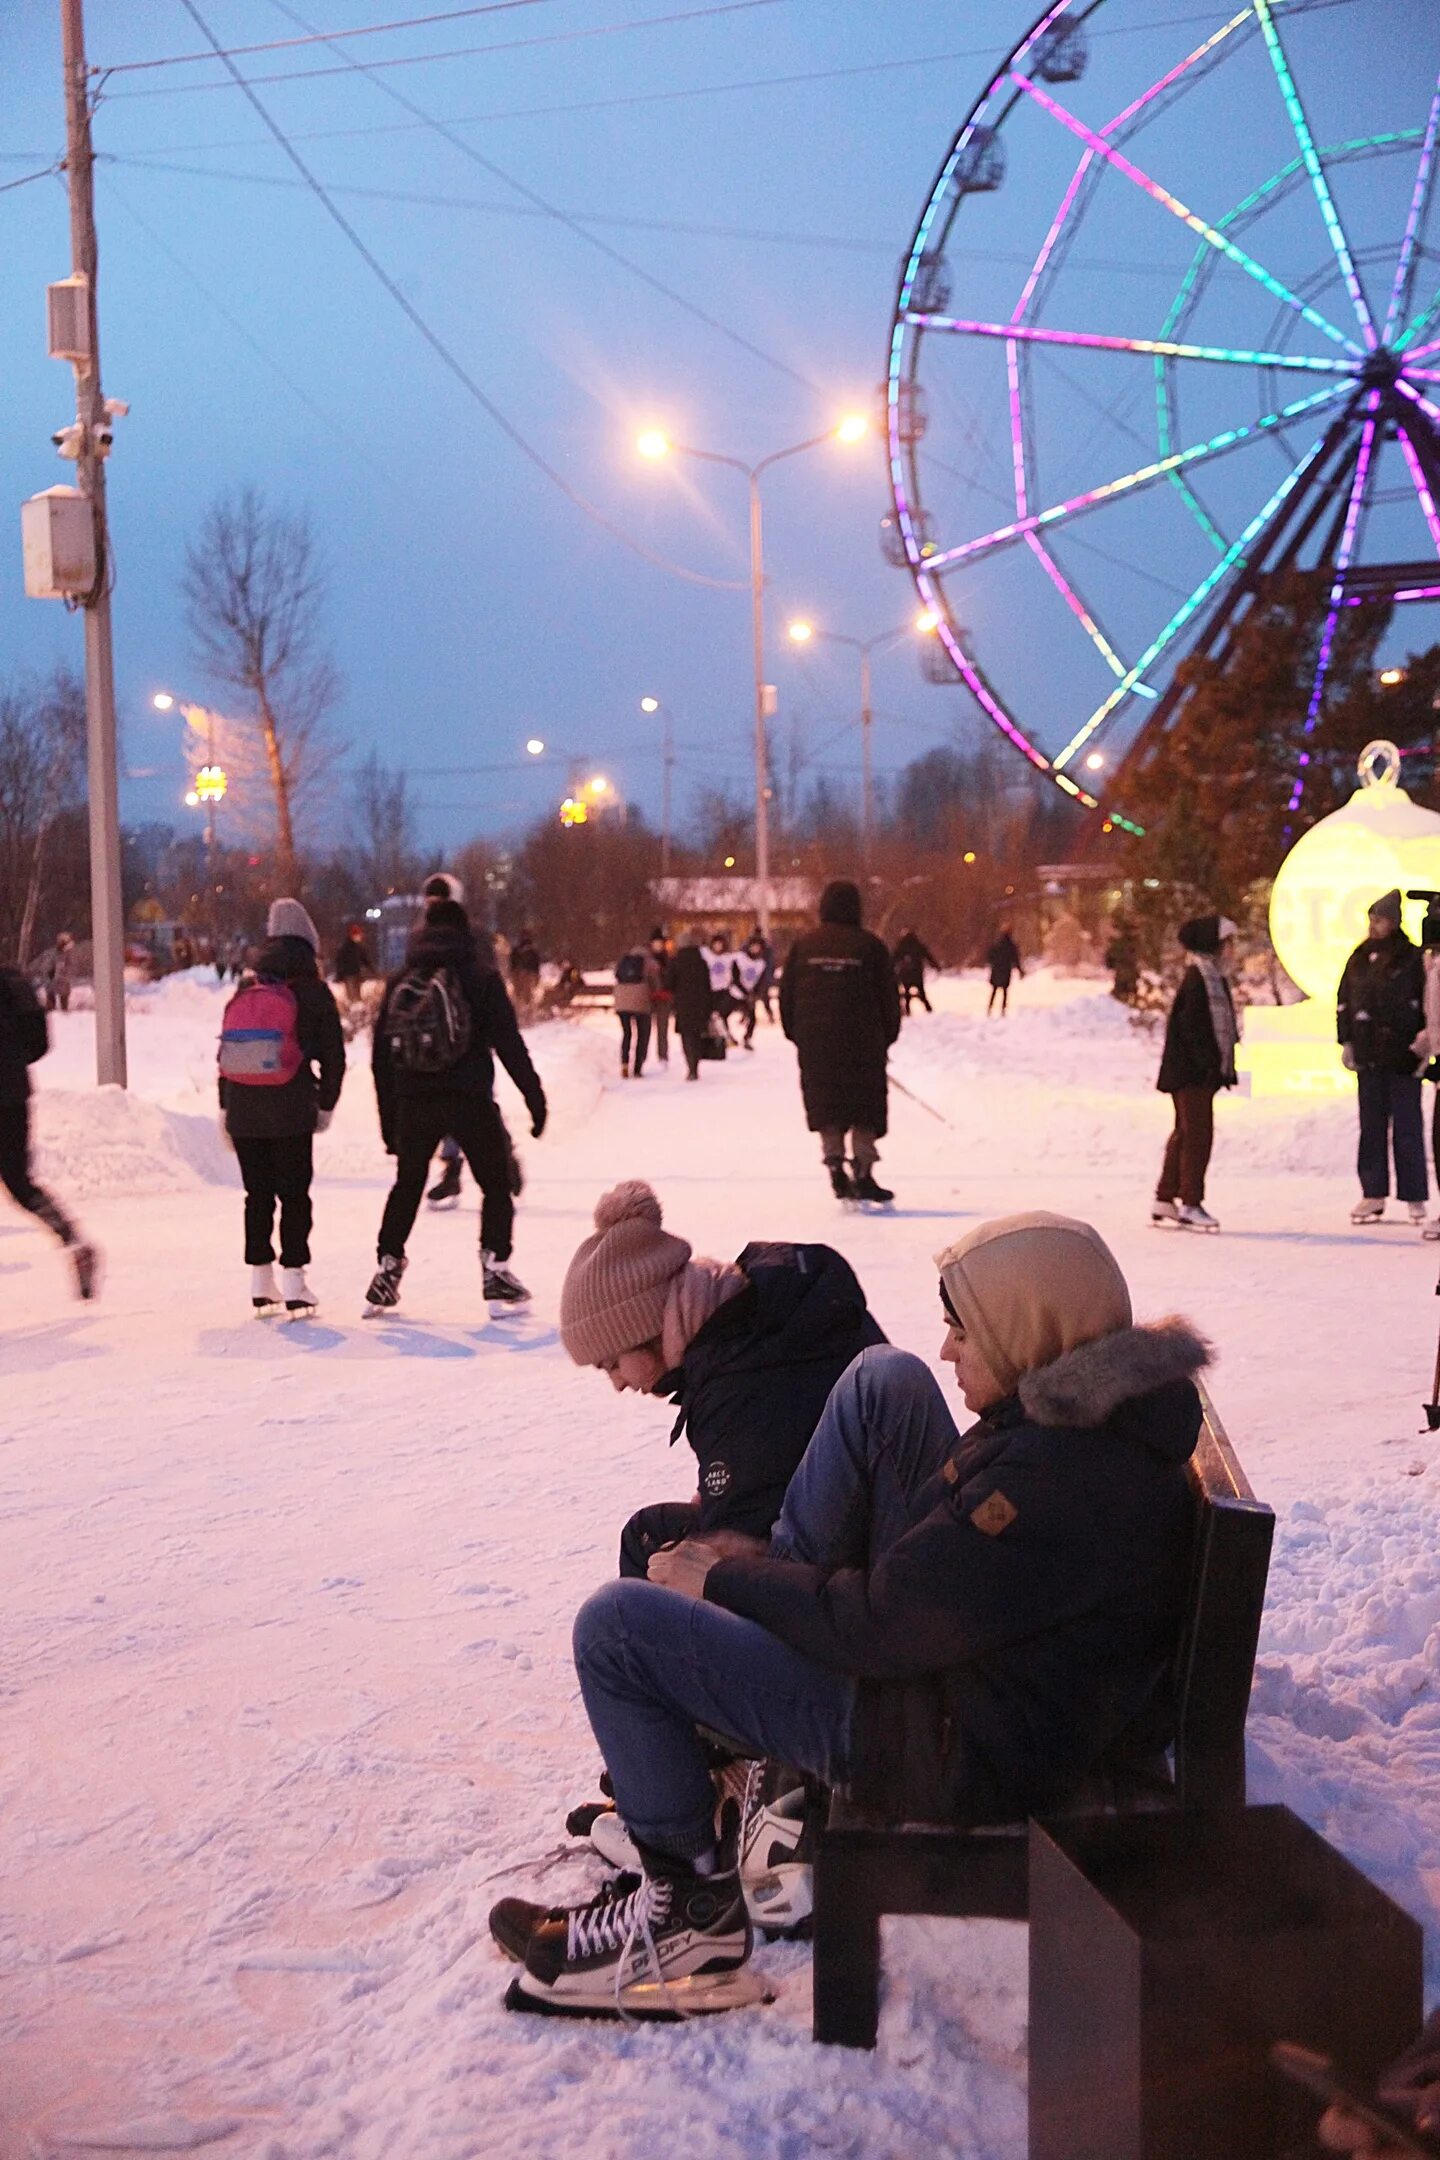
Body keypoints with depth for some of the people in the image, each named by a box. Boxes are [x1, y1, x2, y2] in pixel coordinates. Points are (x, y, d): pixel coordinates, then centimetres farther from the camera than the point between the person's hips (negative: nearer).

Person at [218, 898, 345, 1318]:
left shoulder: (244, 993, 11)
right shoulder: (313, 993, -1)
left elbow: (225, 1052, 12)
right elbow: (333, 1055, -1)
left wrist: (225, 1108, 18)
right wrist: (326, 1105, 10)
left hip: (243, 1110, 4)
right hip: (292, 1111, -4)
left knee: (257, 1194, 11)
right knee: (294, 1194, 3)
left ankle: (261, 1284, 12)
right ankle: (293, 1283, -2)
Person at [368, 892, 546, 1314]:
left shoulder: (400, 982, 9)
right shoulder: (480, 977, -2)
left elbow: (381, 1056, 10)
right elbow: (508, 1042, -7)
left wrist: (389, 1121, 15)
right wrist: (534, 1096, -3)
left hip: (413, 1104, 3)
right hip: (470, 1101, -3)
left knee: (407, 1185, 18)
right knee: (495, 1184, 10)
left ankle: (387, 1268, 13)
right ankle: (495, 1272, 2)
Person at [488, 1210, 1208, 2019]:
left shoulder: (1059, 1474, -31)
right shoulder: (1093, 1413, 0)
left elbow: (882, 1627, -26)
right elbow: (954, 1533, 12)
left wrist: (722, 1580, -9)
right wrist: (764, 1563, 7)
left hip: (962, 1754, -10)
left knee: (617, 1625, -8)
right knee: (885, 1379, 8)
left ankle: (693, 1909, 6)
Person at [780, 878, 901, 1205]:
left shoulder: (803, 944, 2)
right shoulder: (870, 945, -4)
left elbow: (787, 994, 6)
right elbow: (888, 995, 0)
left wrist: (795, 1032, 17)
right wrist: (887, 1037, 11)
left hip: (815, 1042, 2)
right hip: (862, 1043, -2)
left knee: (826, 1104, 10)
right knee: (865, 1104, 6)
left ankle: (835, 1164, 2)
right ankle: (863, 1171, 2)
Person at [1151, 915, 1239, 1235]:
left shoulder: (1215, 977, 14)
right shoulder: (1197, 979, -14)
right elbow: (1190, 1026, -20)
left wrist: (1224, 1065, 13)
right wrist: (1209, 1064, -21)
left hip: (1205, 1071, 10)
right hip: (1192, 1072, -10)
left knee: (1185, 1133, 13)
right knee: (1197, 1133, -7)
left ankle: (1164, 1200, 20)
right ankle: (1190, 1204, -3)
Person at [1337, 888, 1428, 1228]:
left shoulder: (1411, 959, -5)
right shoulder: (1361, 957, 9)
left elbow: (1426, 1004, -5)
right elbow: (1344, 1000, 14)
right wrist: (1347, 1041, 8)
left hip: (1402, 1056, -5)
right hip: (1369, 1055, 5)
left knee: (1407, 1126, -1)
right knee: (1371, 1126, 9)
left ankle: (1415, 1198, 4)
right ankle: (1373, 1194, 15)